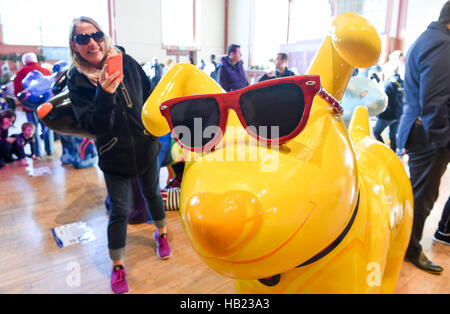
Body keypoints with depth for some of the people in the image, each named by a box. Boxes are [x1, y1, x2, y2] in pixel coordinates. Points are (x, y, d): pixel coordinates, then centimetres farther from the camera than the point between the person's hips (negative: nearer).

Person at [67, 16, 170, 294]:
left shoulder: (126, 62, -6)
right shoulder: (77, 80, -10)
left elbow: (151, 94, 7)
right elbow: (92, 125, -20)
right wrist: (105, 95, -34)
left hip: (147, 147, 2)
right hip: (114, 156, -2)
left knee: (153, 194, 19)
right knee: (120, 211, 5)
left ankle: (161, 234, 47)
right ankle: (118, 266, 26)